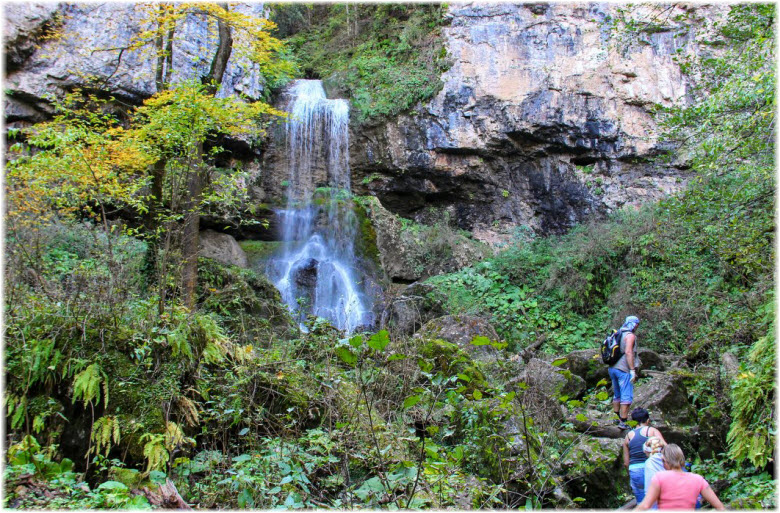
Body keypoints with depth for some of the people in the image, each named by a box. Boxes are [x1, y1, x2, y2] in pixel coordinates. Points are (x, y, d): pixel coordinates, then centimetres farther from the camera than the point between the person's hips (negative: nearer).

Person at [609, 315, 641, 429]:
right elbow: (628, 352, -20)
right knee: (627, 396, -5)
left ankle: (618, 418, 28)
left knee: (617, 395, 18)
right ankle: (623, 422, -8)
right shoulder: (630, 335, -9)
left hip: (612, 368, 9)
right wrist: (632, 370, -19)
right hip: (623, 369, -9)